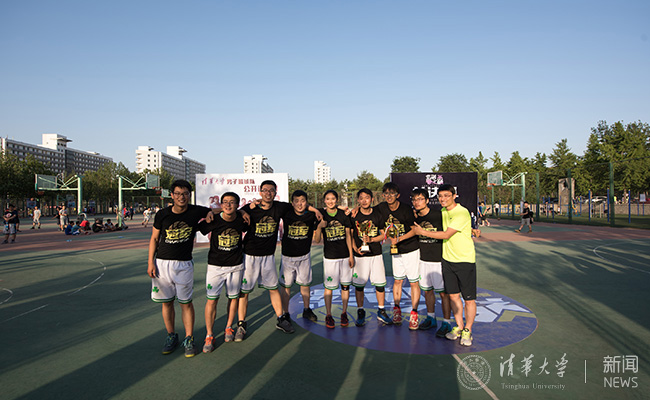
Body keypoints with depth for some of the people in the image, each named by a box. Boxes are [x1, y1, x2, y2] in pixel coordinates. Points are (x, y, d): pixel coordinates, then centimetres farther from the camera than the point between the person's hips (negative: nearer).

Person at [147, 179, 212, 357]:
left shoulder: (196, 211, -3)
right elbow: (154, 238, 7)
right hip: (162, 263, 1)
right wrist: (151, 262, 1)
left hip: (184, 264, -1)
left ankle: (189, 339, 14)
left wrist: (211, 212, -8)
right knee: (167, 302, 9)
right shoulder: (162, 215, 0)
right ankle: (171, 336, 25)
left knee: (186, 302, 2)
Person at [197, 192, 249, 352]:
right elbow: (197, 228, -2)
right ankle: (209, 335, 11)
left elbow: (250, 231, 16)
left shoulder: (242, 220, -6)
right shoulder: (213, 220, -13)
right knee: (212, 299, -2)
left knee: (233, 297, 11)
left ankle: (229, 328, 31)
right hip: (216, 265, -2)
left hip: (236, 265, 2)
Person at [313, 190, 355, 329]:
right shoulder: (321, 215, -2)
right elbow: (317, 240, -4)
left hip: (345, 255, 2)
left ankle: (344, 313, 22)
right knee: (329, 286, 0)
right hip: (329, 256, -2)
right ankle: (328, 315, 15)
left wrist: (351, 255, 3)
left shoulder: (344, 214, 2)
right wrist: (319, 227, -22)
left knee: (345, 285, 7)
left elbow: (348, 235, 6)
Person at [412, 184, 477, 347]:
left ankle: (467, 330, 18)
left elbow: (446, 235, -20)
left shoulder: (462, 213, -18)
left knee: (469, 298, 2)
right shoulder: (443, 211, 7)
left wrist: (422, 232, -11)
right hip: (448, 259, 7)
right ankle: (459, 327, 26)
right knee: (453, 295, 11)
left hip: (465, 260, -6)